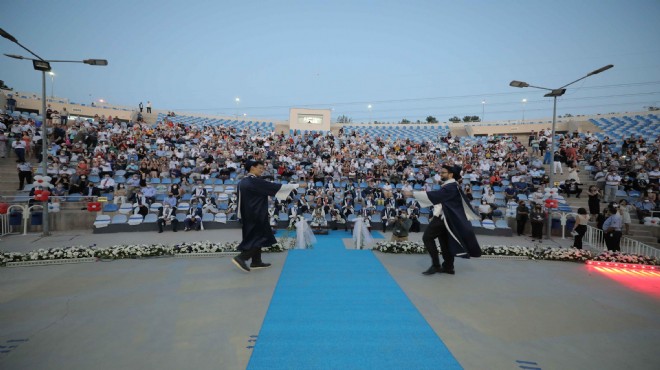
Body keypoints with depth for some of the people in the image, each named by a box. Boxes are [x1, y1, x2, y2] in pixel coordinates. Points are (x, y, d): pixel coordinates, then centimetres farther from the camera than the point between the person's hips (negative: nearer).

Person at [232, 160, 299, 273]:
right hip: (256, 215, -9)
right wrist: (297, 185, -12)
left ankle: (256, 262, 22)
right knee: (260, 236, 0)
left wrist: (241, 216, 23)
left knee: (255, 236, 16)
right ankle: (241, 258, -6)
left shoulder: (242, 182, 9)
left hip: (247, 214, 9)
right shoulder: (255, 181, -18)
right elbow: (275, 187, -18)